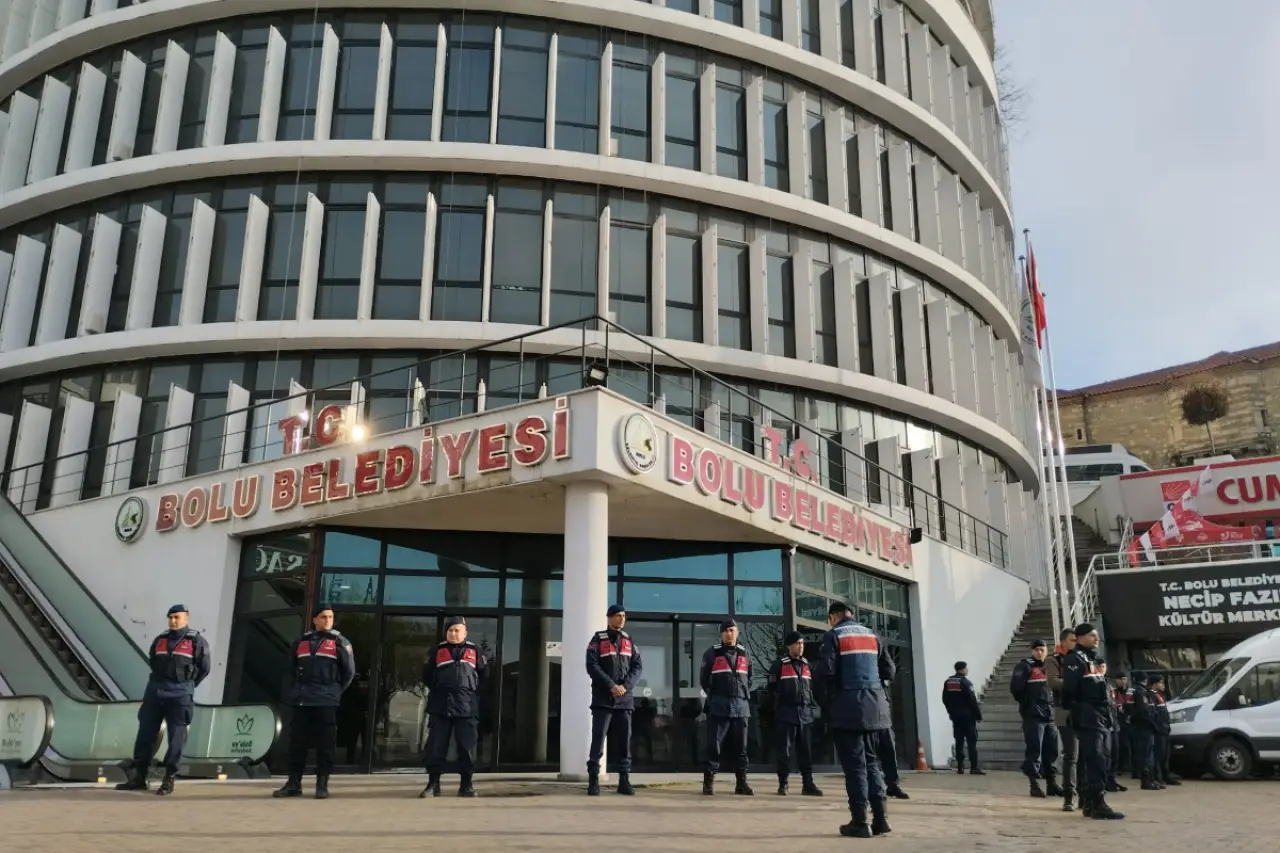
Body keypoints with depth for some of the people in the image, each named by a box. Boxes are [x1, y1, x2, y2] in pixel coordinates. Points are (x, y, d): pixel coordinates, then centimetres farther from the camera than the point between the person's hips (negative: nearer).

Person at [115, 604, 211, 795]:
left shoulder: (196, 641, -1)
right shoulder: (159, 640, 12)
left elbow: (204, 668, 3)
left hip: (179, 694, -4)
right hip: (154, 691, 4)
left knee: (176, 737, -2)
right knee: (145, 734, 5)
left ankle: (168, 780, 4)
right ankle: (138, 777, 12)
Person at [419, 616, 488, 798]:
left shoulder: (475, 651, 9)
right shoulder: (437, 651, 9)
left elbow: (484, 675, 13)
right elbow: (426, 675, 14)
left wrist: (474, 692, 6)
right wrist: (438, 691, 7)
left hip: (467, 707, 0)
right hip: (440, 707, 0)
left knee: (467, 747, 0)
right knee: (435, 747, -1)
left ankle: (466, 784, 8)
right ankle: (433, 783, 7)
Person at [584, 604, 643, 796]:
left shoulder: (629, 641, 14)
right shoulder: (598, 639, 2)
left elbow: (638, 666, 6)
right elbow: (592, 666, -8)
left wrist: (626, 686, -11)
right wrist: (611, 685, -17)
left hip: (625, 700, 4)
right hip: (603, 699, -4)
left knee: (625, 741, 4)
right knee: (598, 740, -6)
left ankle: (624, 780, 10)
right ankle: (593, 781, -2)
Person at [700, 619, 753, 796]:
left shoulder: (745, 654, 13)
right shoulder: (712, 653, 2)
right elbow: (704, 679, 5)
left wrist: (745, 696, 12)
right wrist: (714, 696, 3)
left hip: (741, 706, 4)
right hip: (718, 706, -4)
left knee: (741, 747, 6)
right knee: (713, 745, -5)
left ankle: (741, 783, 13)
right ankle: (708, 782, 0)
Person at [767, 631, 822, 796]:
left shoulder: (807, 665, 14)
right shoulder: (779, 665, -2)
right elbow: (772, 688, -2)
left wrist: (810, 705, 13)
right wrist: (778, 708, -4)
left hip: (805, 714, 5)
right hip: (787, 714, -5)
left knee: (806, 751, 5)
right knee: (785, 751, -2)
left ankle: (808, 784, 10)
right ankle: (782, 784, 5)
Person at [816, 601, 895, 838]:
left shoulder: (833, 635, -4)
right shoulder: (872, 635, 14)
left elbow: (826, 671, -14)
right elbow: (890, 671, 10)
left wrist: (833, 684, 7)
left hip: (848, 709, -5)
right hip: (873, 708, 5)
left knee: (854, 764, -2)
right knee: (871, 761, 13)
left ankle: (860, 822, -2)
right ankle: (880, 818, 8)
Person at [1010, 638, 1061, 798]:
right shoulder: (1025, 666, -4)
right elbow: (1015, 686, -12)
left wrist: (1053, 704, 9)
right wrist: (1026, 702, -4)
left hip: (1050, 715, 6)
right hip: (1033, 715, -6)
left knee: (1051, 750, 9)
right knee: (1034, 750, -6)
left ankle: (1051, 784, 17)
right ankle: (1035, 785, -2)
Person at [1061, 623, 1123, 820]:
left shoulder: (1096, 659, 22)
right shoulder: (1075, 659, -8)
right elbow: (1069, 689, -17)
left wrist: (1108, 713, 19)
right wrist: (1074, 711, -19)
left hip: (1101, 717, 9)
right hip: (1088, 718, -9)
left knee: (1093, 760, 11)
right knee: (1095, 760, -14)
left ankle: (1088, 802, 16)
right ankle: (1098, 804, -16)